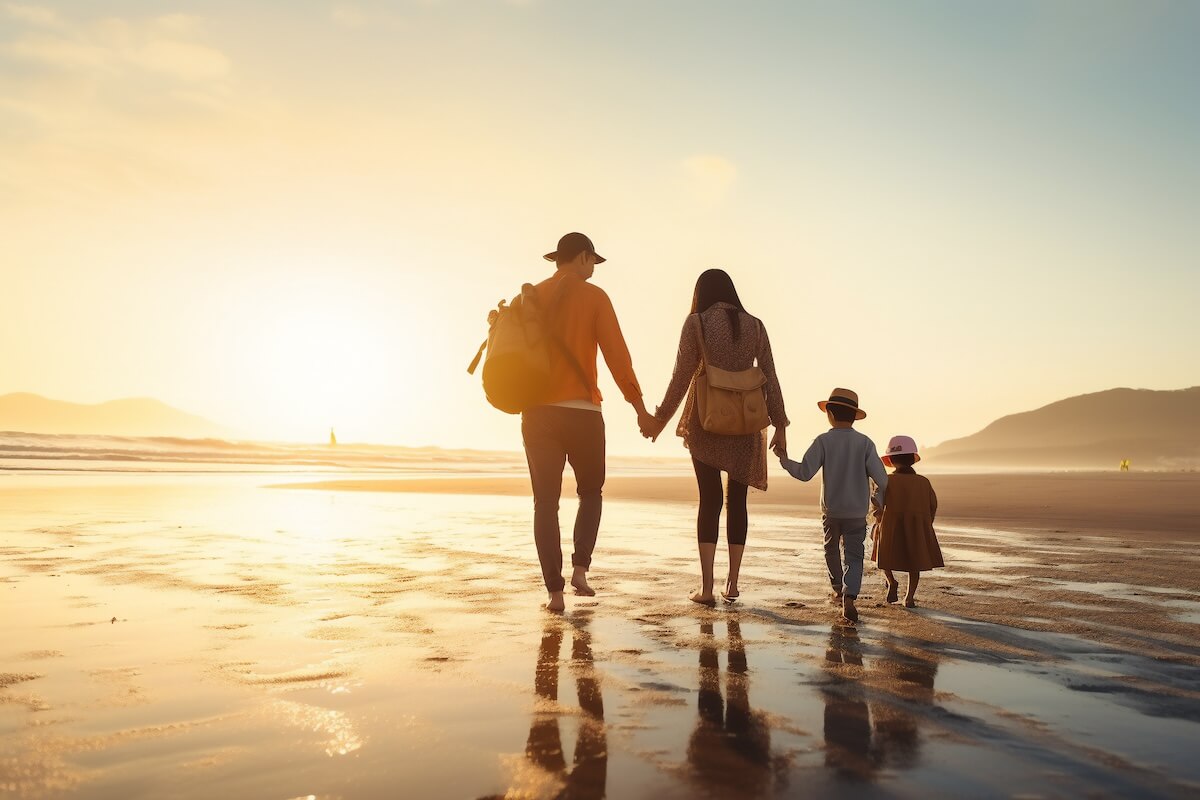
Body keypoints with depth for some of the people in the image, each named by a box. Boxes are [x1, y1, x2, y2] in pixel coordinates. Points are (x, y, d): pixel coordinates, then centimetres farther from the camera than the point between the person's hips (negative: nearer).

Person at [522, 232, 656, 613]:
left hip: (537, 412, 3)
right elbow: (617, 355, -7)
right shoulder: (594, 296, -1)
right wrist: (639, 407, -4)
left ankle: (555, 591, 3)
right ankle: (580, 568, 3)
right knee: (590, 493, 18)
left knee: (546, 502, 6)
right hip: (581, 412, -3)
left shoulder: (531, 297, 10)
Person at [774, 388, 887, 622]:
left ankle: (838, 589, 37)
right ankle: (849, 595, -17)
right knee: (854, 557, 4)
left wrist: (784, 459, 1)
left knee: (831, 550, 23)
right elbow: (882, 479, -9)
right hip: (857, 513, 0)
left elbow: (805, 473, -14)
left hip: (830, 511, 0)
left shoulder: (823, 441, -9)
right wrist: (878, 501, 10)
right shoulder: (865, 443, -5)